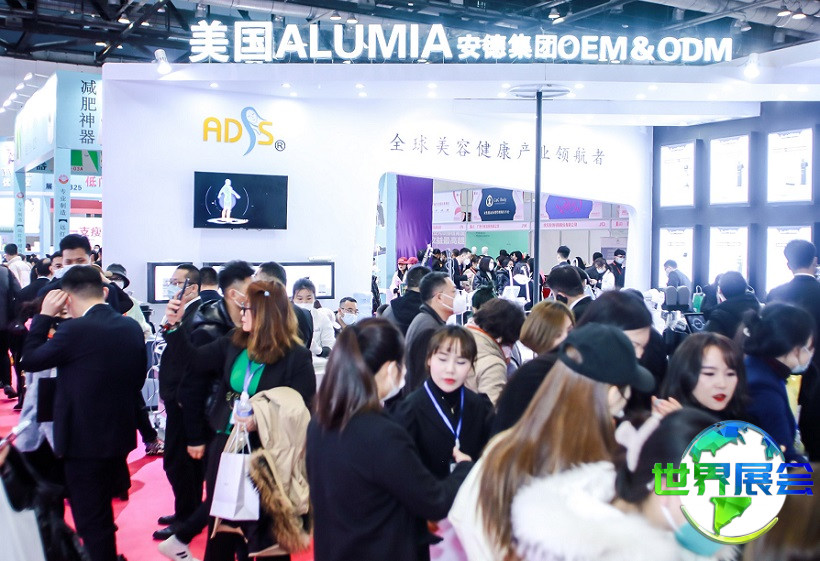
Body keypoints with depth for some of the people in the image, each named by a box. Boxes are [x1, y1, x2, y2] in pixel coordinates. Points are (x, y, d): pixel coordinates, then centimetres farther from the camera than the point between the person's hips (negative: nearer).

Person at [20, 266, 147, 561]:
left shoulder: (75, 329, -20)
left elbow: (29, 360, -7)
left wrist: (44, 315, -2)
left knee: (91, 519, 7)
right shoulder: (132, 327, 0)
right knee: (103, 512, 25)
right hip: (121, 434, 7)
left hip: (85, 440, -7)